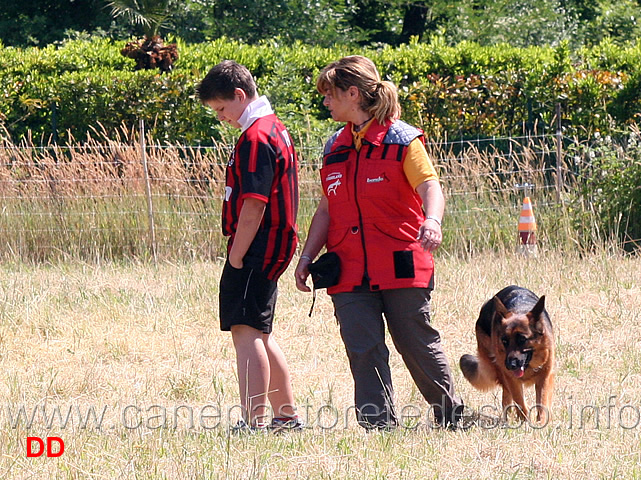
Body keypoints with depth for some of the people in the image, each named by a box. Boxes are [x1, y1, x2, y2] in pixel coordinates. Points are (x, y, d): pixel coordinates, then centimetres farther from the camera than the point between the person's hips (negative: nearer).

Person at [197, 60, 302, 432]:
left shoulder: (256, 138, -15)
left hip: (256, 248, -11)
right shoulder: (276, 129, 18)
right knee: (259, 334, 19)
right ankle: (287, 416, 27)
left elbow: (254, 205, -21)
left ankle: (254, 422, -23)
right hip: (275, 247, 11)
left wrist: (236, 258, -18)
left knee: (246, 330, -15)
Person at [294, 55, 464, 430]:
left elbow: (430, 186, -15)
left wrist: (432, 220, -36)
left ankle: (450, 416, 22)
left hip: (401, 269, -5)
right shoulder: (336, 148, 15)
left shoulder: (401, 139, -3)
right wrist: (307, 257, 11)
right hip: (350, 271, 5)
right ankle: (380, 426, -3)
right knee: (364, 351, -5)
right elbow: (327, 209, 19)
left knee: (417, 345, 3)